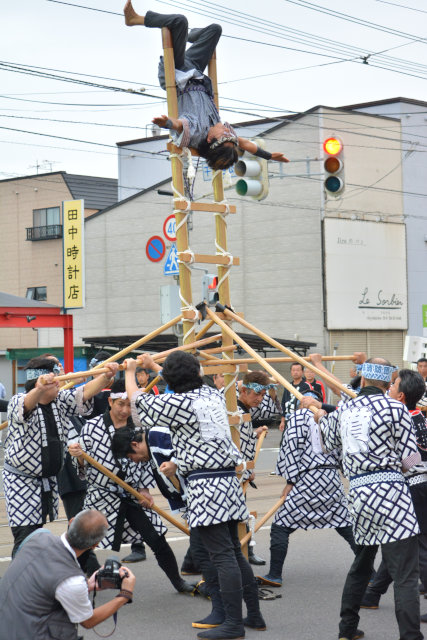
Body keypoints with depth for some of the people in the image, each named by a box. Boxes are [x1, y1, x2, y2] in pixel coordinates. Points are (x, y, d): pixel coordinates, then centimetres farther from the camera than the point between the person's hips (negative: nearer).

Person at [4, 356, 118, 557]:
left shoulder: (60, 400, 5)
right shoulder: (17, 403, -16)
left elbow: (85, 392, -1)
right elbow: (26, 404, -38)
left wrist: (106, 376, -20)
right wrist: (40, 389, -61)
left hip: (49, 479, 7)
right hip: (22, 482, -7)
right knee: (24, 537, -14)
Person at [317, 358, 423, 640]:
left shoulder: (344, 410, 11)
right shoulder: (395, 408, -6)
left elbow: (327, 444, 30)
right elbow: (410, 460, -3)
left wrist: (321, 418, 48)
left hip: (358, 492, 6)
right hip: (390, 491, -6)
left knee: (361, 565, 24)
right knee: (406, 575, -7)